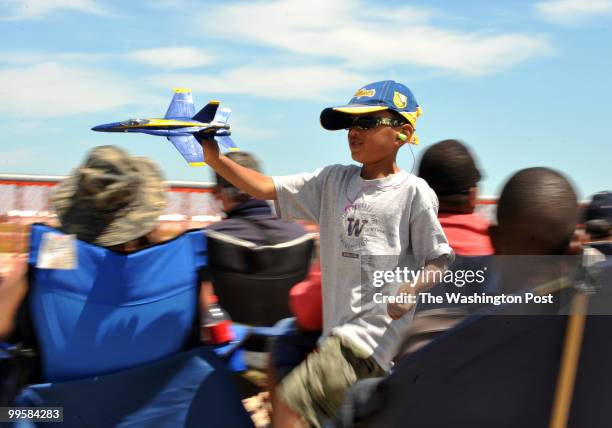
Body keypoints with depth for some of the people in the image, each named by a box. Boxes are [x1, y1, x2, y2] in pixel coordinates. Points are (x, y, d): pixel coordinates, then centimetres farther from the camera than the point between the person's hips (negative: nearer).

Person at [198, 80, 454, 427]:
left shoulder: (414, 191, -6)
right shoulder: (333, 182, 10)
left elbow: (440, 260, -2)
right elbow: (264, 188, 5)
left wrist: (411, 289, -22)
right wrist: (214, 158, -8)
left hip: (375, 330, -6)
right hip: (339, 330, 7)